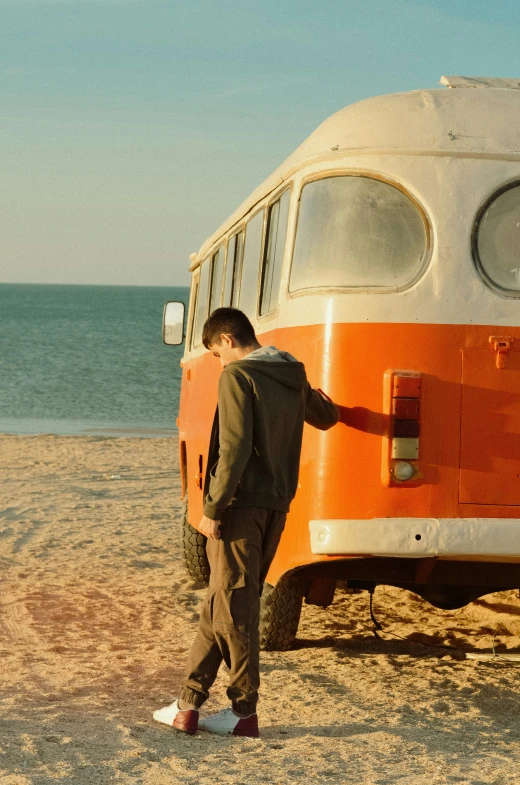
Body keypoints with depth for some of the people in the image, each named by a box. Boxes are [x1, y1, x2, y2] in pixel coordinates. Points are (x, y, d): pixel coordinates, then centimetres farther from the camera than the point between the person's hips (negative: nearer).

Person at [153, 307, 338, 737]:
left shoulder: (238, 375, -12)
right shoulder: (294, 377, 12)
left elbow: (235, 448, -20)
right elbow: (324, 417, 32)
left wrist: (213, 508, -16)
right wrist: (321, 402, 56)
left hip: (242, 504, -8)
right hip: (277, 506, 8)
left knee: (234, 605, -1)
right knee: (224, 602, 11)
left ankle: (244, 712, 3)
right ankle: (189, 703, 12)